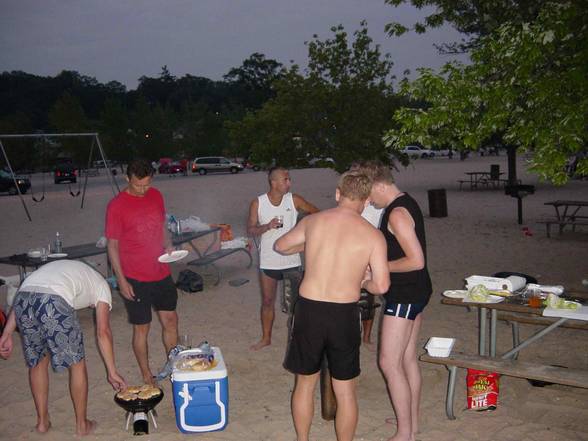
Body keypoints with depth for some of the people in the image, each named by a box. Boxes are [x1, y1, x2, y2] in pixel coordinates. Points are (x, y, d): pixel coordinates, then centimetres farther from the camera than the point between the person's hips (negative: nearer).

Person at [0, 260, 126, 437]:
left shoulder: (65, 269, 41)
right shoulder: (101, 284, 27)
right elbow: (103, 332, 16)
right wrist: (112, 372, 18)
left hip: (22, 296, 6)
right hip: (54, 302, -5)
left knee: (37, 361, 26)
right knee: (76, 363, 15)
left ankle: (42, 421, 36)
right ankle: (82, 424, 26)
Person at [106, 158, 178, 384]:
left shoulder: (156, 196, 3)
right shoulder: (116, 206, -13)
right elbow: (112, 246, -9)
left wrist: (168, 246, -4)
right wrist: (121, 280, -12)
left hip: (162, 274, 5)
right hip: (135, 279, -5)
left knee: (170, 320, 14)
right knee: (141, 327, 7)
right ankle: (146, 375, 23)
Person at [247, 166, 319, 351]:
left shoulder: (294, 200, -7)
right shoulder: (258, 203, -6)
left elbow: (317, 214, 4)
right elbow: (250, 230, -4)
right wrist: (267, 226, -21)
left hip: (292, 260, -1)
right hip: (268, 262, 1)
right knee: (267, 302, 14)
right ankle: (266, 338, 31)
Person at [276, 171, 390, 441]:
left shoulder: (312, 221, 0)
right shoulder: (373, 236, -6)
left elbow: (281, 246, 17)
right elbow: (381, 286, -12)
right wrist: (363, 282, 10)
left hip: (309, 309, 2)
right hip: (344, 315, -1)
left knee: (305, 383, 21)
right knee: (345, 390, 15)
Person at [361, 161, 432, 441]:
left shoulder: (397, 214, -21)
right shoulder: (406, 203, 10)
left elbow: (416, 260, -26)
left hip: (404, 295, -10)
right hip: (416, 291, 10)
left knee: (389, 362, -4)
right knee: (408, 359, 17)